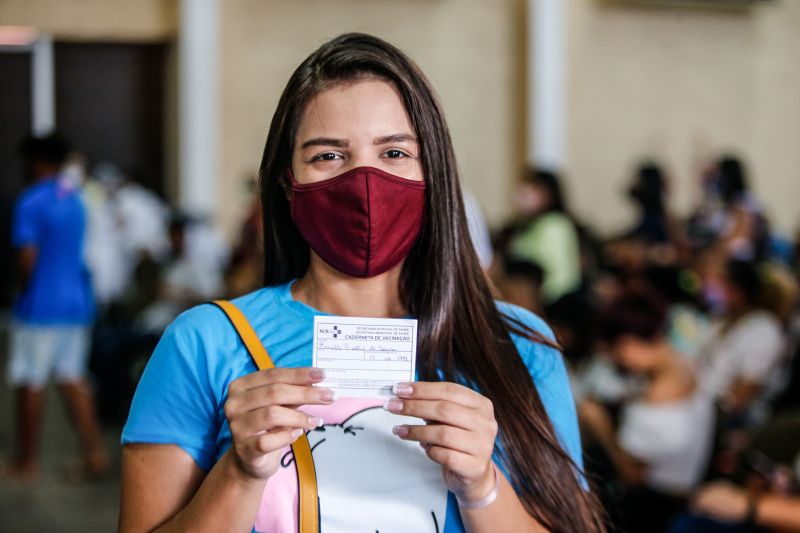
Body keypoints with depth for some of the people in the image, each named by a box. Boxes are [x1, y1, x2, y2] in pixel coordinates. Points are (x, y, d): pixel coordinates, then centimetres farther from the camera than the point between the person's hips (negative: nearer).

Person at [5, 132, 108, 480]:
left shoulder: (31, 202, -14)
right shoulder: (76, 199, 9)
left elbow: (27, 259, -19)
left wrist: (23, 291, -1)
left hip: (41, 306, -7)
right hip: (78, 301, 7)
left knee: (30, 383, 3)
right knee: (73, 378, 13)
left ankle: (27, 461, 11)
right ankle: (95, 452, 9)